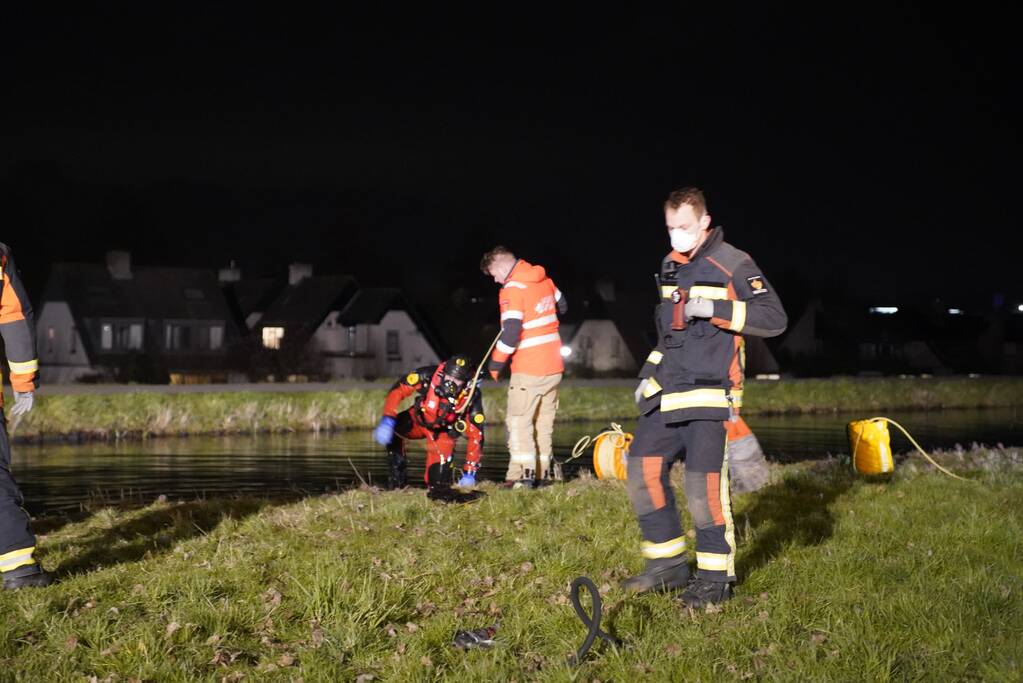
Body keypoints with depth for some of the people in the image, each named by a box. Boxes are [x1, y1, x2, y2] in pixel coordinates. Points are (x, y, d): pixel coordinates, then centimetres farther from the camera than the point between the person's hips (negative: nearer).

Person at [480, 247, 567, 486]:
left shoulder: (513, 289, -15)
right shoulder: (545, 280, 7)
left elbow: (510, 333, -21)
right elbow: (562, 306, 25)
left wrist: (496, 363, -10)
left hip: (529, 369, -7)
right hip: (554, 367, 8)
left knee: (519, 421, -2)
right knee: (544, 421, 14)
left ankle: (523, 473, -9)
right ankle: (542, 472, 18)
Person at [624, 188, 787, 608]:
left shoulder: (733, 265, -8)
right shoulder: (670, 266, 16)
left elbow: (775, 319, -16)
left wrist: (717, 308, -23)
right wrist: (649, 375, 24)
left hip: (708, 393, -8)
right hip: (665, 393, 8)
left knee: (703, 485, -11)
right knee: (643, 471, 4)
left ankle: (716, 577, 2)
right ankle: (668, 565, 15)